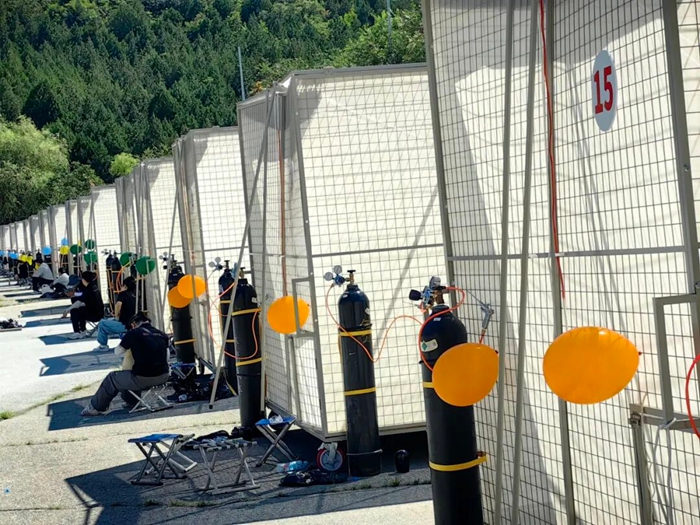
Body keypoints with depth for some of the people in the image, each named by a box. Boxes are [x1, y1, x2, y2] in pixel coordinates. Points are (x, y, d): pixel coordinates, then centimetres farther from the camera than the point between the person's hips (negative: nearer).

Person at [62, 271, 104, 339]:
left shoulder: (88, 290, -17)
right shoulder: (93, 287, 10)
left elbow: (78, 302, -22)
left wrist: (67, 310, -16)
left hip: (94, 314, -9)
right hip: (99, 313, 9)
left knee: (73, 311, -5)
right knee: (80, 310, 25)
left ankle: (77, 333, -5)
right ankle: (83, 331, 26)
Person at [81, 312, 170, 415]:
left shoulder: (133, 334, -5)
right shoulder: (162, 334, 7)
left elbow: (117, 352, 9)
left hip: (143, 378, -5)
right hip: (163, 377, 6)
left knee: (111, 378, 20)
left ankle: (96, 407, 33)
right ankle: (131, 401, 51)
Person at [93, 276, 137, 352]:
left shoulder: (123, 293, -8)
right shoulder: (134, 295, 11)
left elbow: (118, 303, -29)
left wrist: (116, 316, -14)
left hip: (124, 325, -8)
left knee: (102, 323, 4)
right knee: (109, 321, 32)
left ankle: (103, 346, 10)